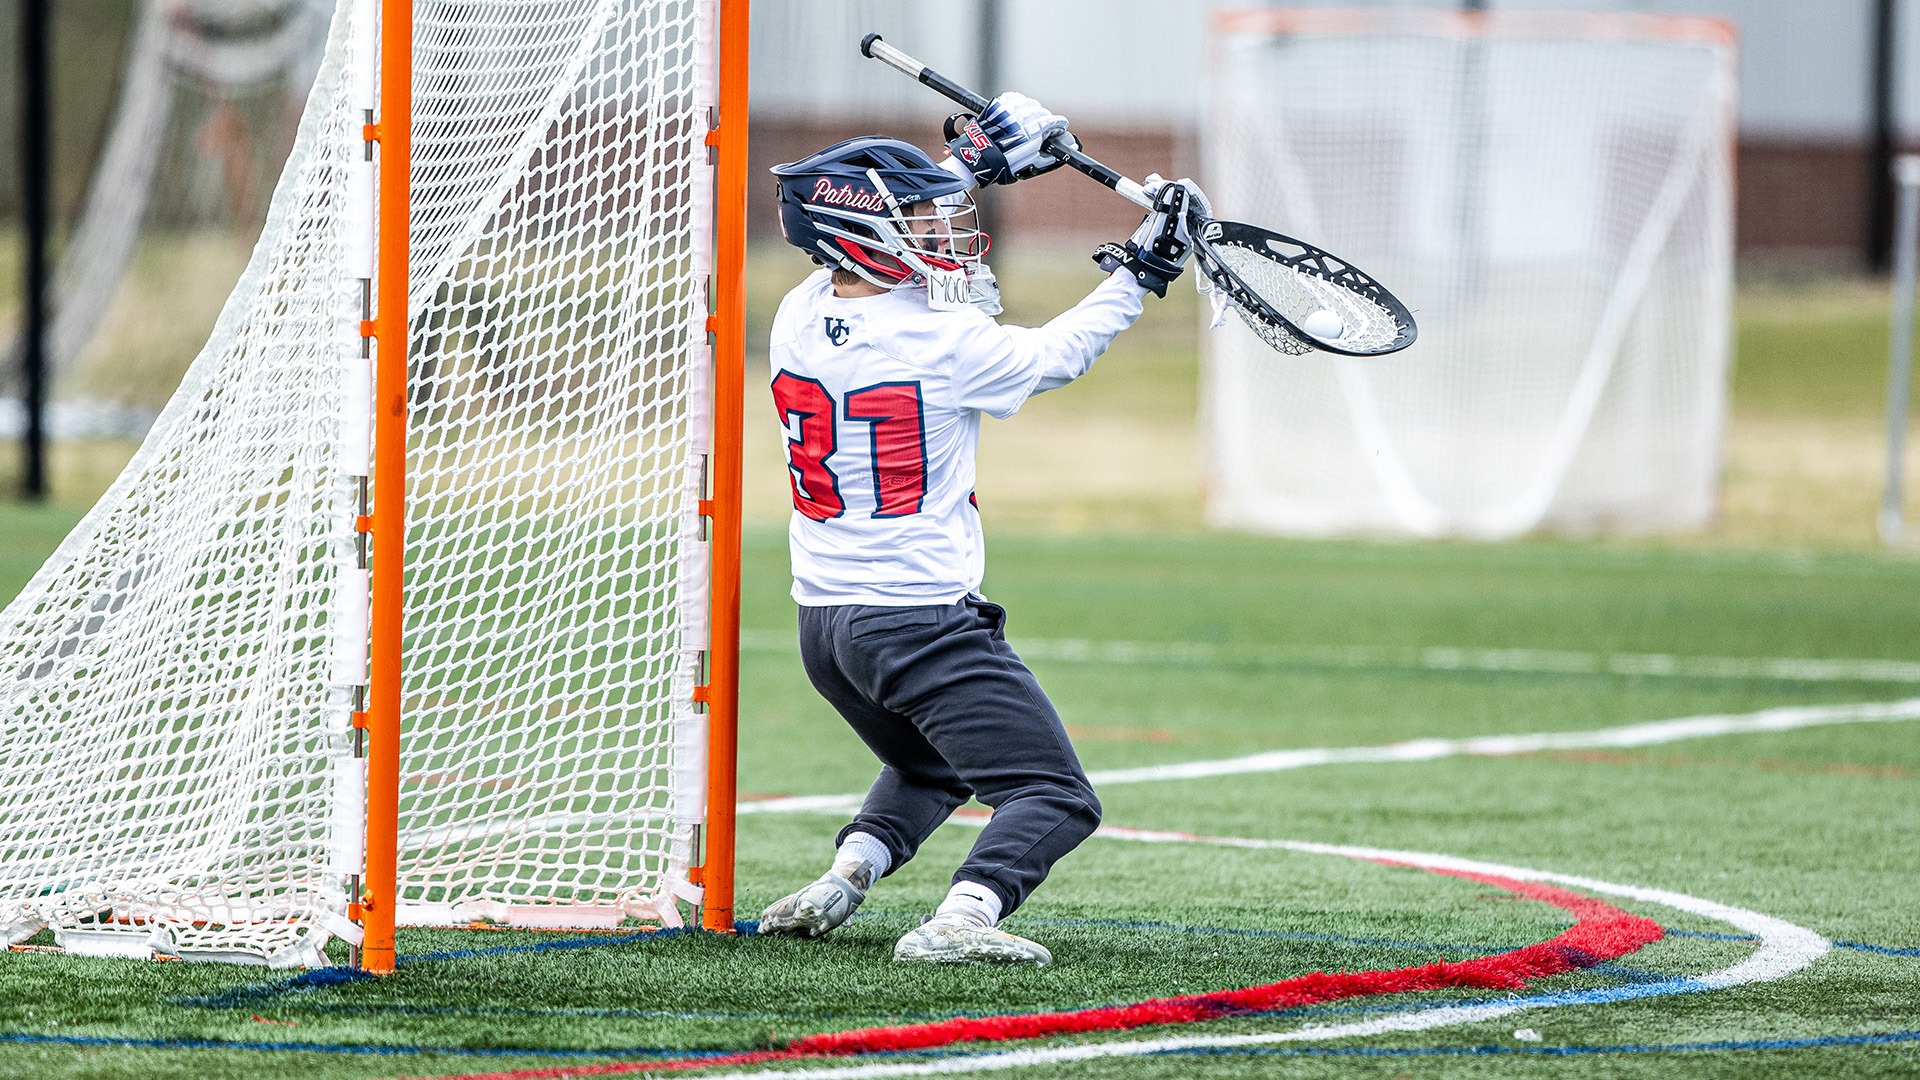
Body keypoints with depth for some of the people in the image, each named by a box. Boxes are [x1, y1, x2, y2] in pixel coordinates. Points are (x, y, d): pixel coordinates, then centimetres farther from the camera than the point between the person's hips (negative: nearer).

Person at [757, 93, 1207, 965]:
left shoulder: (799, 319, 1)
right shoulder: (946, 343, -17)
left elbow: (884, 235, 21)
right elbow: (1056, 354, 1)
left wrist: (970, 162, 27)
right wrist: (1141, 272, 11)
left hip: (823, 623, 7)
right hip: (924, 621, -7)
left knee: (927, 767, 32)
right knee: (1055, 798, -6)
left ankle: (843, 879, 10)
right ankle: (961, 919, -29)